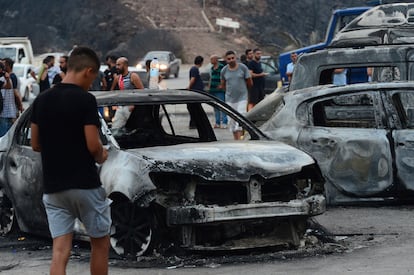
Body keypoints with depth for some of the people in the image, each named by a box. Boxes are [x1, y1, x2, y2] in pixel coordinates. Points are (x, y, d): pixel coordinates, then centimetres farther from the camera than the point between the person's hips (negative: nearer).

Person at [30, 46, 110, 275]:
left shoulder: (41, 100, 6)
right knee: (100, 244, 13)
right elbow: (93, 145, -16)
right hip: (85, 185, -5)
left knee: (59, 252, 1)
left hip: (52, 187, 5)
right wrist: (101, 156, 5)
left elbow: (35, 145, 10)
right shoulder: (85, 100, -13)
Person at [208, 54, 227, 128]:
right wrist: (209, 86, 17)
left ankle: (224, 122, -7)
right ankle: (217, 122, 15)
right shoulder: (212, 68, 17)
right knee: (215, 107, 10)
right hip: (213, 90, 8)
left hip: (220, 90, -8)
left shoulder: (221, 67, -8)